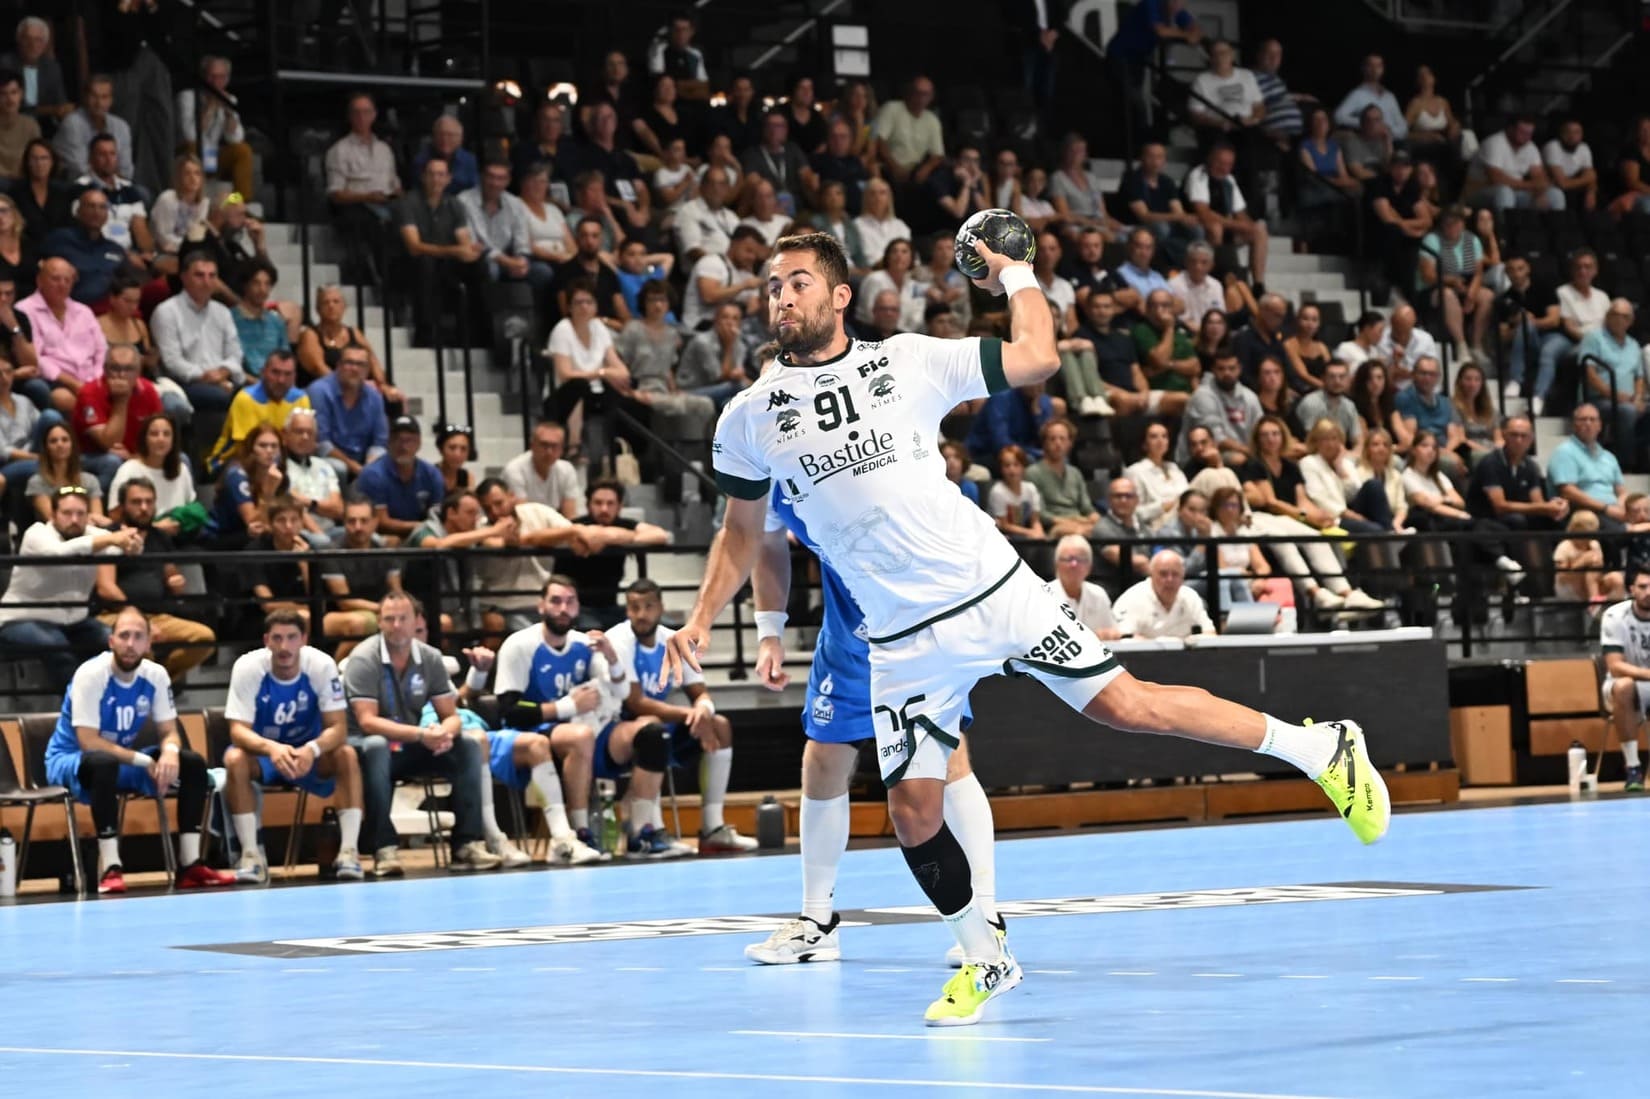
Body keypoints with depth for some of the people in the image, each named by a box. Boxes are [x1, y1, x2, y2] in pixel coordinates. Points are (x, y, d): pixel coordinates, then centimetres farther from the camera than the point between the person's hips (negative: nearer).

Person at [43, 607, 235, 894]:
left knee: (192, 762, -11)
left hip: (120, 759, 6)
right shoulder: (90, 675, -23)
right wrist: (145, 762, -28)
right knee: (104, 763, -41)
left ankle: (190, 865, -10)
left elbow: (169, 732, -1)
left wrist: (170, 752, -26)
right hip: (70, 761, -6)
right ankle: (110, 869, -38)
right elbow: (89, 743, -27)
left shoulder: (155, 676, -6)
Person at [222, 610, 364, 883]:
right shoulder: (248, 667, -21)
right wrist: (271, 748, -48)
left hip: (308, 752, 1)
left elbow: (338, 726, -21)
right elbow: (238, 730, -26)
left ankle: (349, 851, -25)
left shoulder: (322, 665, -19)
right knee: (235, 760, -33)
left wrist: (312, 749, -44)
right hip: (263, 750, -1)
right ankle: (251, 854, -26)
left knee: (347, 755, -29)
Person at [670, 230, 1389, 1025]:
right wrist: (700, 622, 5)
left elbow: (1036, 361, 2)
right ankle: (984, 961, 19)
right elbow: (742, 531, 15)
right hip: (903, 641, 2)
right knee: (913, 812, -4)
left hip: (993, 591, -2)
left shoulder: (907, 360, -2)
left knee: (1126, 705, -7)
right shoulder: (750, 417, 3)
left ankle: (1323, 750, 8)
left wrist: (1017, 275, 7)